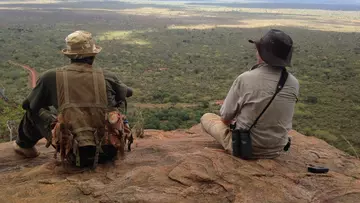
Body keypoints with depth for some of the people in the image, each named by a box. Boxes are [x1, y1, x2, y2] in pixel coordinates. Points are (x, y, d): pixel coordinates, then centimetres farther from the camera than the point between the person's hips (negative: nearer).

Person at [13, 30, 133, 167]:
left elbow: (27, 105, 11)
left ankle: (24, 146, 43)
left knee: (35, 110, 18)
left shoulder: (51, 77, -5)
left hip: (72, 148, -1)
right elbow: (128, 93, 19)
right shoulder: (107, 77, -2)